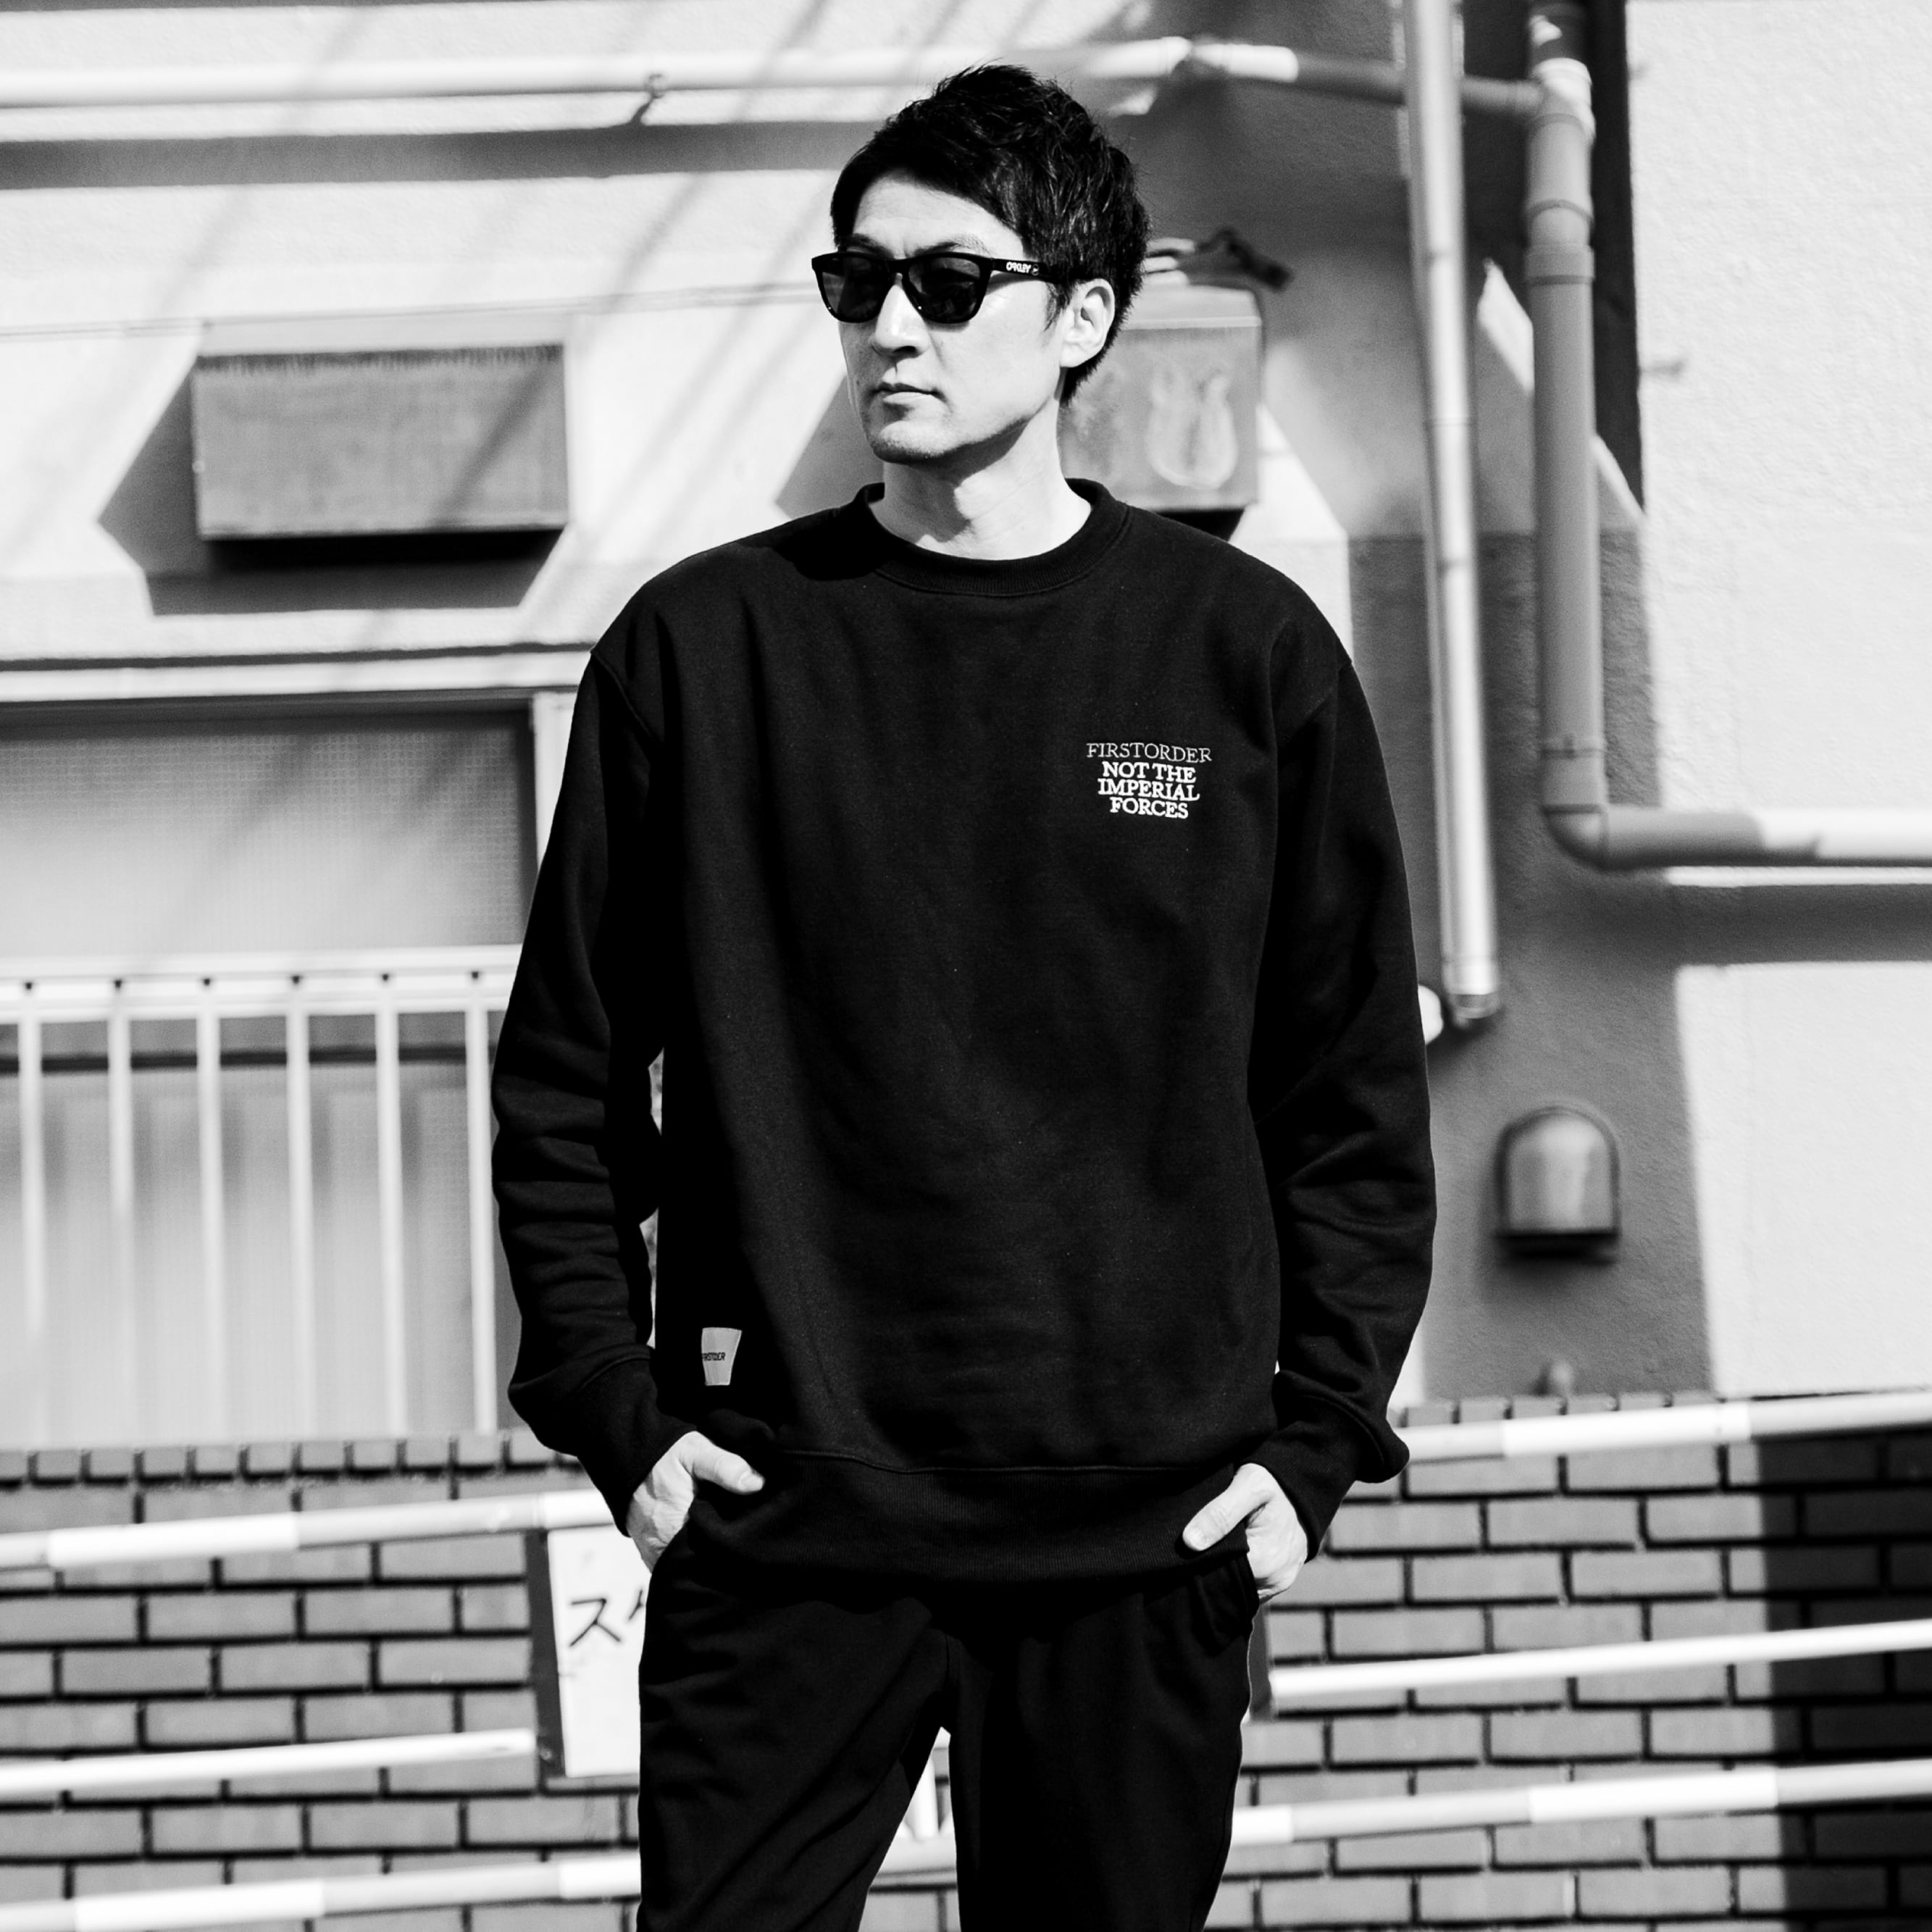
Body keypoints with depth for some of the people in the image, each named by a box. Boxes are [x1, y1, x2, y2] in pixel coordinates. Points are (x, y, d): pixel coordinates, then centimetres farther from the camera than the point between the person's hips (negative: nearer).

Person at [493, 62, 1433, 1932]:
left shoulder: (1247, 654, 4)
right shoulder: (700, 647, 4)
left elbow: (1354, 1094, 7)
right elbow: (566, 1074, 7)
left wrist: (1314, 1435, 0)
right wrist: (615, 1406, -1)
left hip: (1145, 1535, 0)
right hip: (779, 1525, 0)